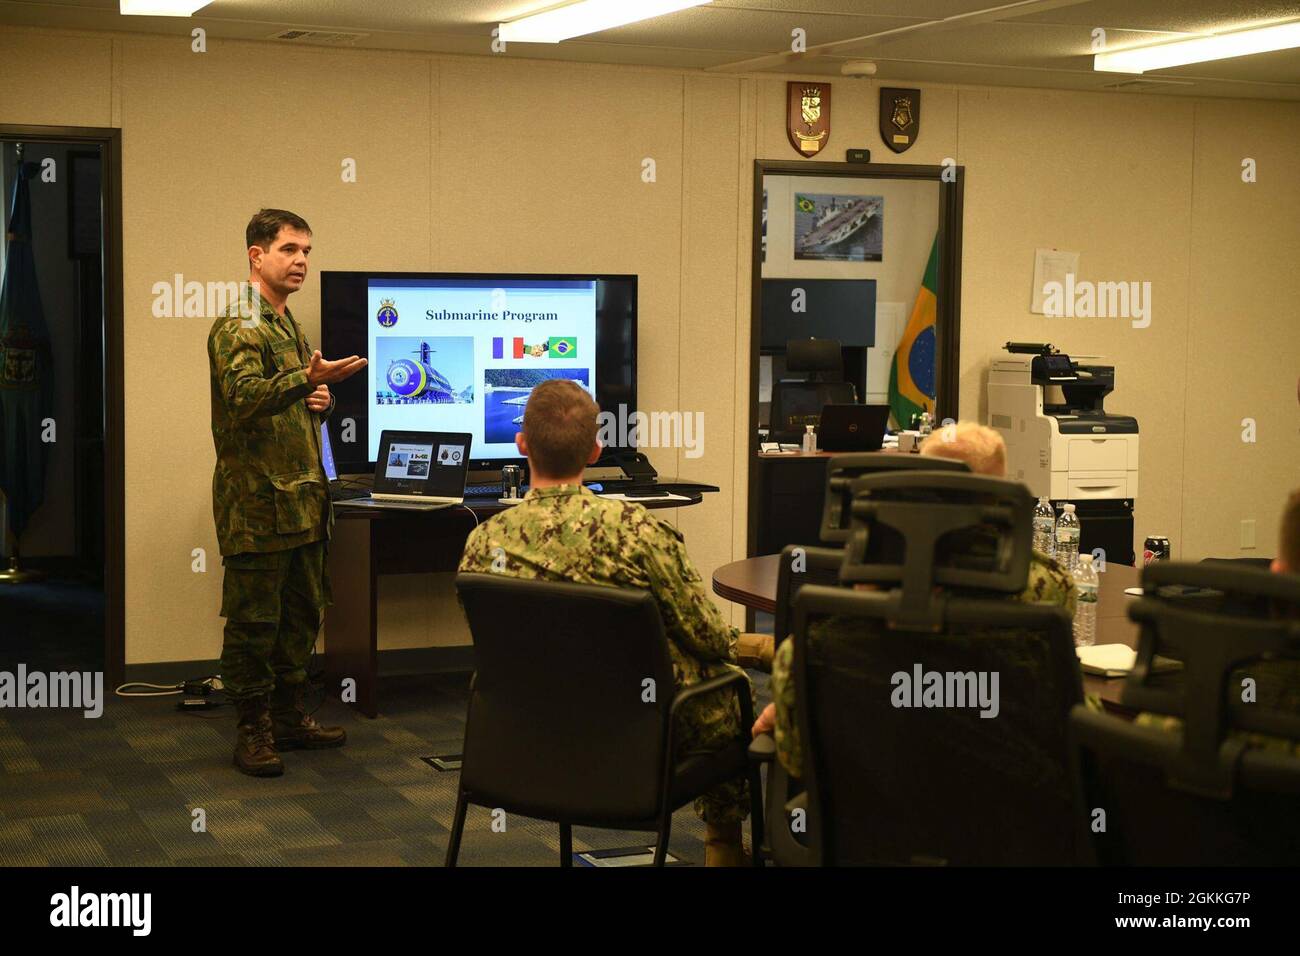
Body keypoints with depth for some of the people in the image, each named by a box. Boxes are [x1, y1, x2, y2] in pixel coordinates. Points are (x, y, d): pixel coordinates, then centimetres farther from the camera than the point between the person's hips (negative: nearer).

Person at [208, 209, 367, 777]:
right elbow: (244, 397, -24)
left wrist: (320, 402, 8)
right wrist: (308, 380, -39)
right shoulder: (236, 328, -9)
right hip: (257, 500, -9)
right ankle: (252, 730, 4)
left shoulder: (291, 328, 20)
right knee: (254, 619, -3)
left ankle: (288, 716, 24)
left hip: (302, 499, 9)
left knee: (302, 613, 14)